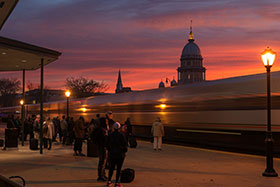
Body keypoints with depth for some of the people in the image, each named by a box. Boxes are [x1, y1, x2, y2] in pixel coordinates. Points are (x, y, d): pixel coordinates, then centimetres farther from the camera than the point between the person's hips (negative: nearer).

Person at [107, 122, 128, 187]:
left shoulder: (110, 135, 0)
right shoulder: (121, 135, -13)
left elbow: (108, 144, 6)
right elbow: (125, 144, -11)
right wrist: (125, 150, 5)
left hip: (112, 154, 4)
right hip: (120, 154, -4)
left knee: (111, 167, 15)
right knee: (119, 168, 2)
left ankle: (109, 181, 16)